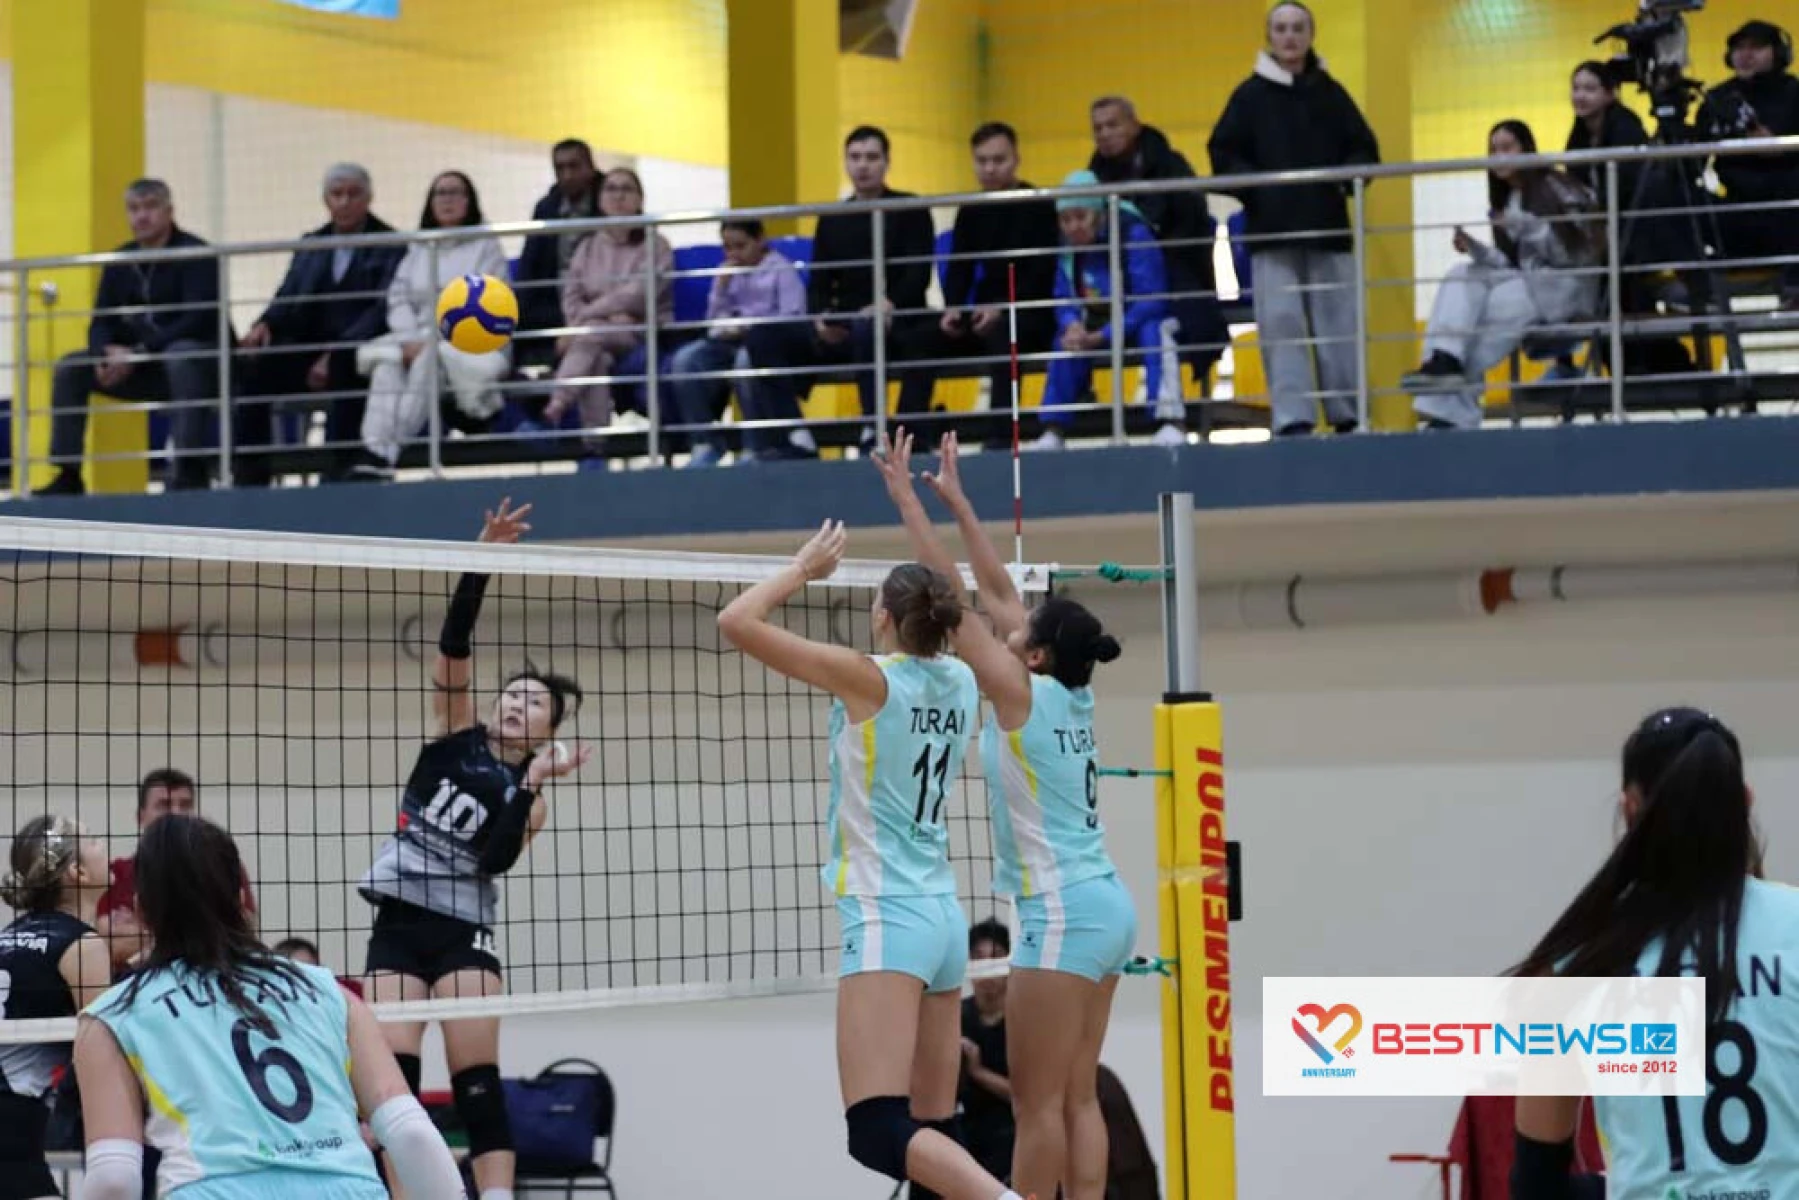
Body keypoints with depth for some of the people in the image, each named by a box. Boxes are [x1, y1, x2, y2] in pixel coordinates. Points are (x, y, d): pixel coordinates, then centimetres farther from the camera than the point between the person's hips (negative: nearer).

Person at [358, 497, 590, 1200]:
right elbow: (454, 640, -3)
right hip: (398, 919, 1)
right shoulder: (457, 731, 9)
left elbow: (496, 860, -9)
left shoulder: (529, 792, 8)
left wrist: (533, 784, -14)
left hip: (463, 929, -1)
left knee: (478, 1082, -8)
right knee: (394, 1075, -6)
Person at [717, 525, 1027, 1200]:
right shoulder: (960, 683, 7)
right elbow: (946, 616, 30)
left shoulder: (869, 680, -11)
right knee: (932, 1130, 9)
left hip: (887, 918, -8)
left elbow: (736, 621, -10)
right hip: (942, 916, 8)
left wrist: (806, 566, 3)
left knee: (878, 1135, -16)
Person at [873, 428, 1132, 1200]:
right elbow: (997, 591, 20)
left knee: (1038, 1102, -7)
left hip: (1062, 912, -9)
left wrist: (907, 499, -3)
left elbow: (951, 594, -8)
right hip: (1104, 905, 9)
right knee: (1076, 1097, 6)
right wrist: (956, 503, 24)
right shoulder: (1071, 697, 11)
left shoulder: (1023, 694, -9)